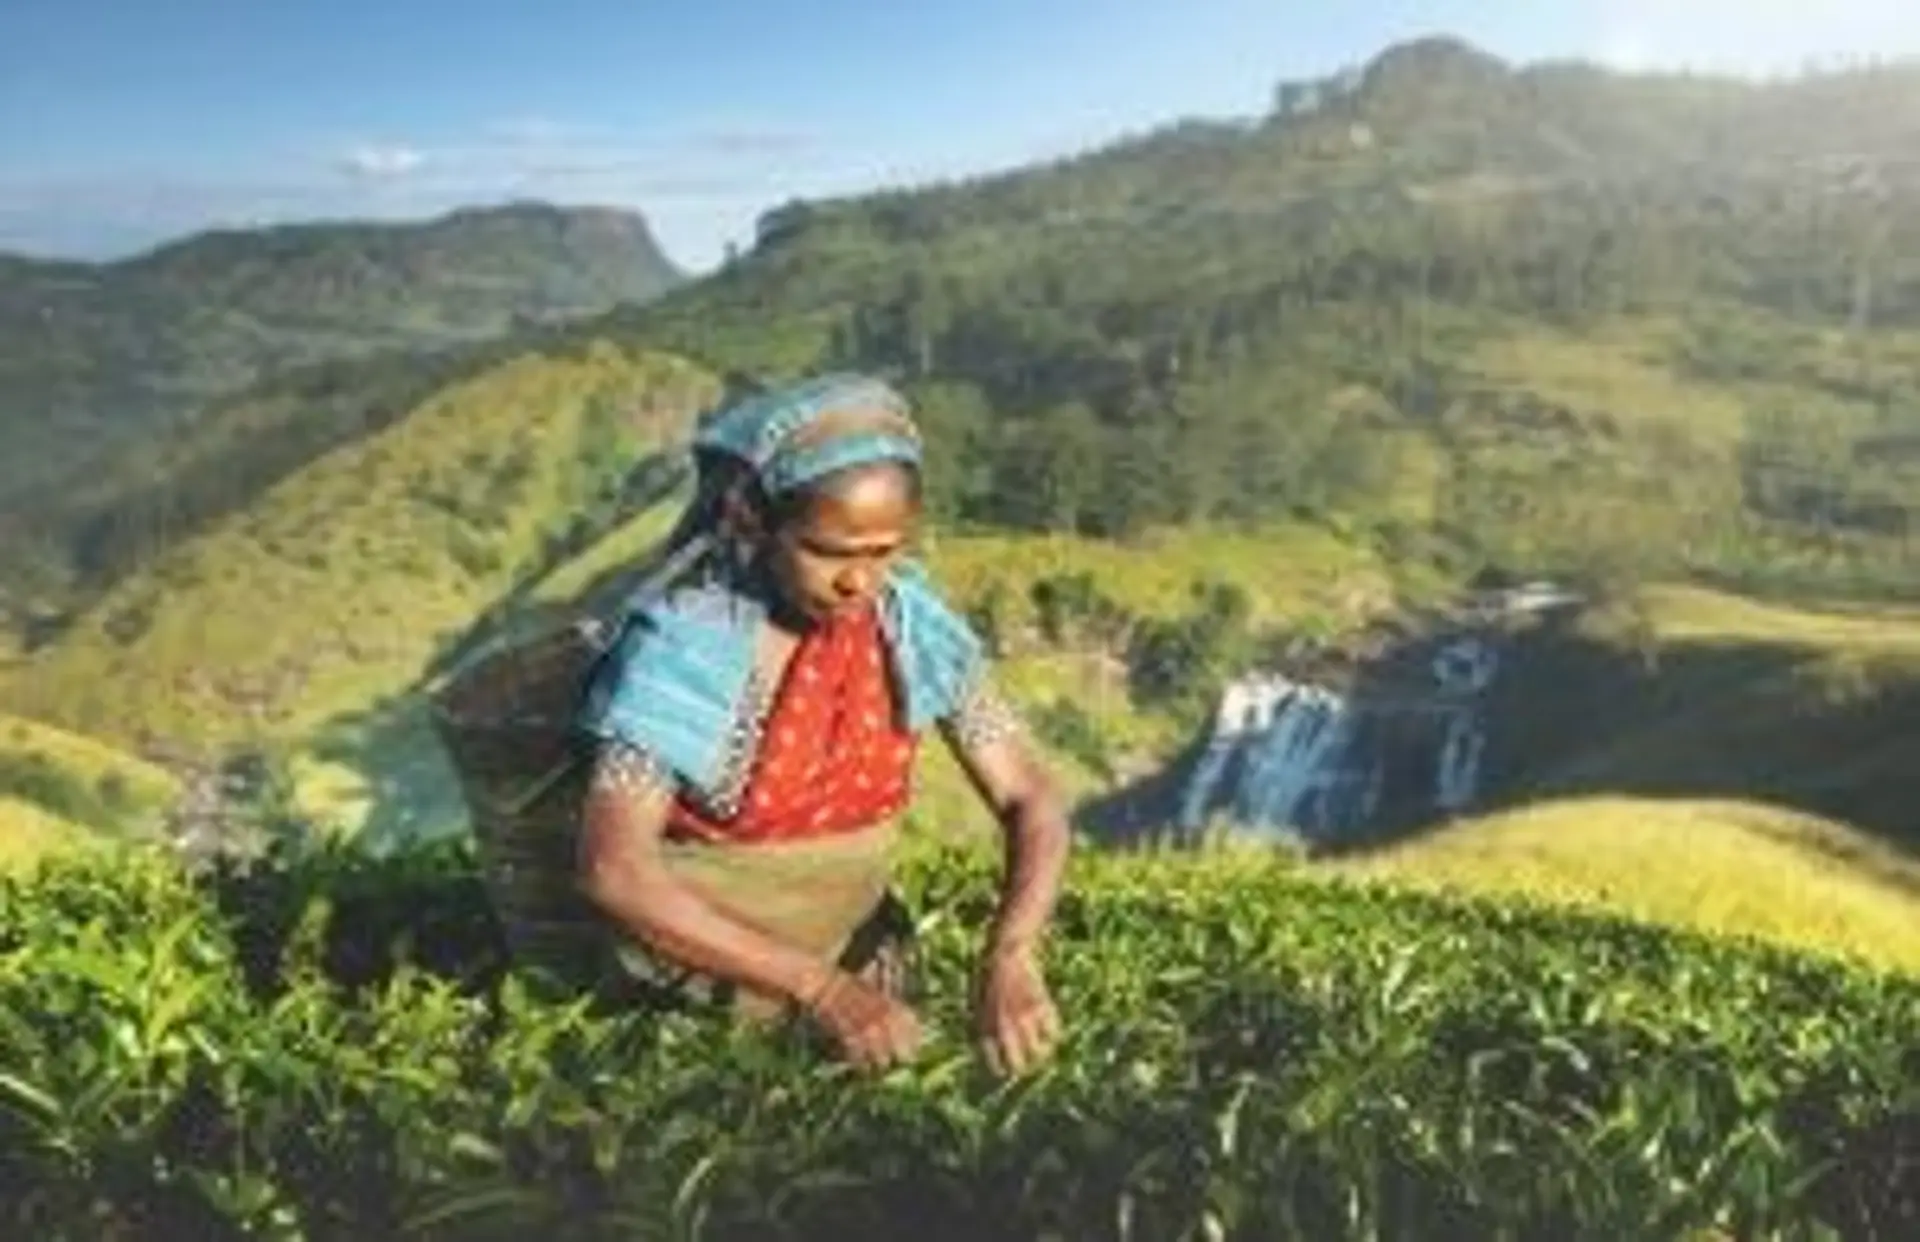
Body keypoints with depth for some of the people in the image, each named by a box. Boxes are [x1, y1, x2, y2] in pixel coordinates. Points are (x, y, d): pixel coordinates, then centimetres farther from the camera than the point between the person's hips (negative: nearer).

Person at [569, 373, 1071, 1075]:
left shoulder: (914, 628, -15)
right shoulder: (685, 643, -27)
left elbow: (1032, 804, -12)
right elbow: (613, 870, -33)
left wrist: (1009, 956, -32)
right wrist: (818, 988, -36)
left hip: (855, 957, 3)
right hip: (701, 978, -3)